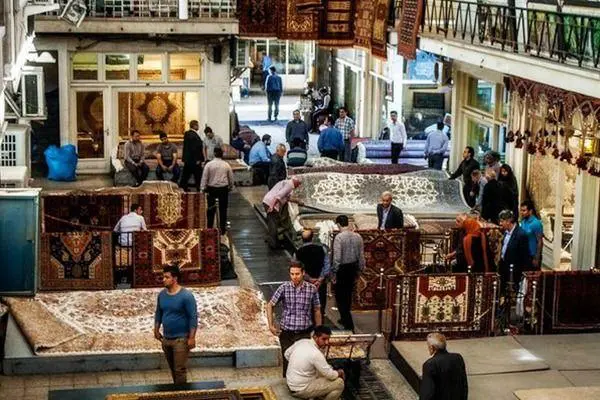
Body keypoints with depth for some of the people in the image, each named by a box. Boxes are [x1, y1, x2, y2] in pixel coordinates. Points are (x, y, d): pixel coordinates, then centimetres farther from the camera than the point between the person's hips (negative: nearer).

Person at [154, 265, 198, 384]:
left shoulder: (186, 296, -16)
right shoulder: (161, 295, 3)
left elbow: (193, 317, -15)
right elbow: (158, 313, 17)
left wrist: (192, 338, -17)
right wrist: (156, 329, 13)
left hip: (181, 339, -6)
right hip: (166, 339, 6)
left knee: (180, 370, -5)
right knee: (172, 369, 17)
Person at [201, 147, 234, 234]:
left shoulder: (209, 164, -7)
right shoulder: (226, 165, -2)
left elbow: (204, 177, -8)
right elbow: (231, 178, 7)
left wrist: (203, 188, -2)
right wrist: (230, 187, 22)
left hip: (212, 188, -1)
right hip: (223, 188, 1)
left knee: (211, 209, 9)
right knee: (223, 209, 8)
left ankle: (209, 228, 12)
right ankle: (222, 229, 11)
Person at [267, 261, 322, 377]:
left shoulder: (312, 289, -5)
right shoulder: (284, 288, -6)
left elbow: (317, 311, 6)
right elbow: (270, 305, 5)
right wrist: (271, 325, -2)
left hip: (305, 333, 0)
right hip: (286, 333, 0)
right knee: (287, 362, 9)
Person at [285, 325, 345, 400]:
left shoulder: (301, 342, -3)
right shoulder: (316, 354, -25)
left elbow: (287, 354, 14)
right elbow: (331, 375, -16)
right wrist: (340, 373, 5)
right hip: (301, 390, -9)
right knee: (339, 383, -6)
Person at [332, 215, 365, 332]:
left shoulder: (339, 237, -18)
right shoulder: (358, 237, 0)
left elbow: (337, 257, -20)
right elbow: (361, 256, 5)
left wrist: (334, 272, -11)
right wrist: (360, 269, 16)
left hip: (342, 268, -6)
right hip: (353, 267, 6)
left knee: (340, 296, 2)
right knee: (348, 294, 22)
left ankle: (349, 324, -4)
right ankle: (345, 319, 37)